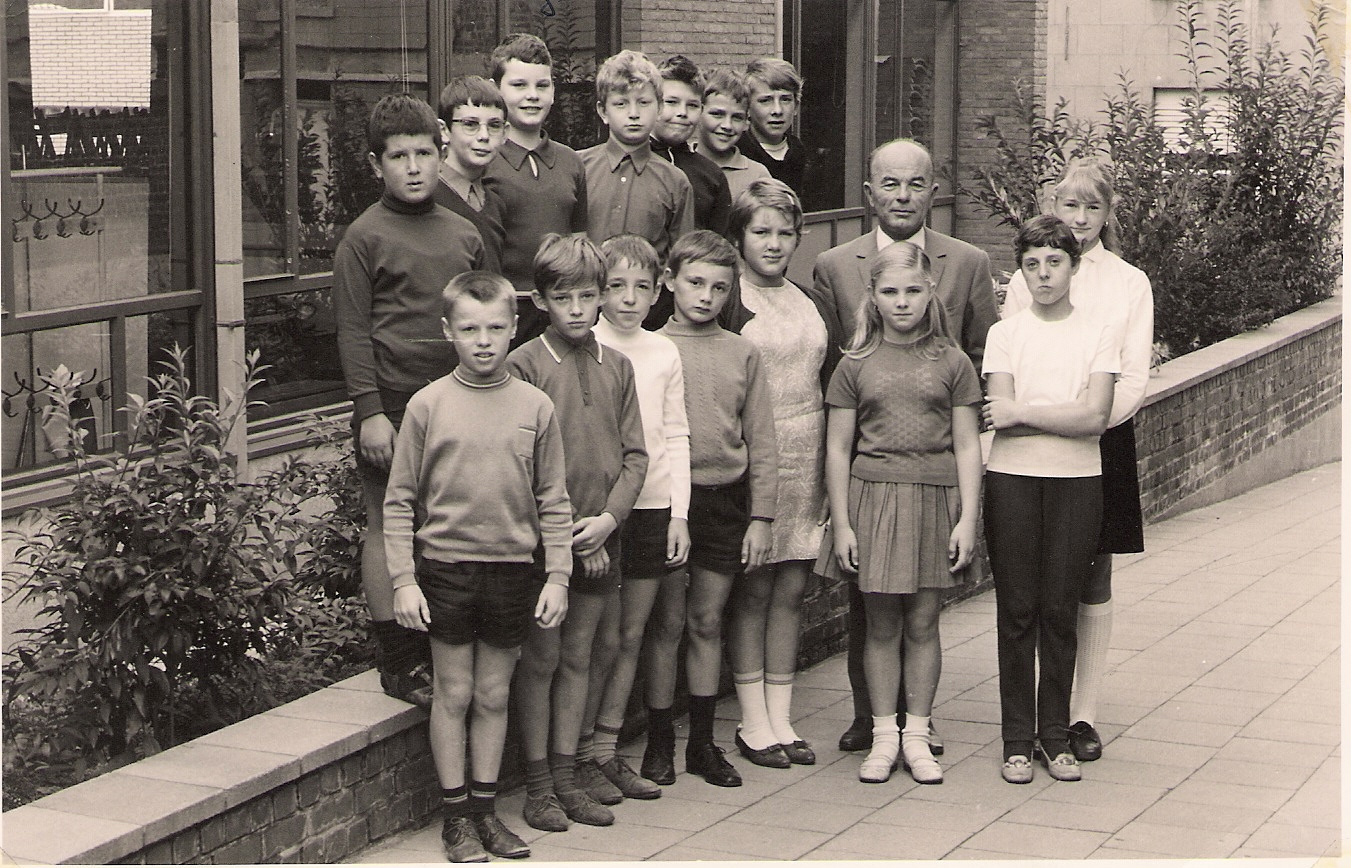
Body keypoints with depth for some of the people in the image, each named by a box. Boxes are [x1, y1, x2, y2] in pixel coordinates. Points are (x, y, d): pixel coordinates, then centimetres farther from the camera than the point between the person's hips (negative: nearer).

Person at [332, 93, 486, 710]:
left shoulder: (464, 235, 11)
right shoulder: (365, 237, -3)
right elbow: (353, 331, -6)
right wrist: (369, 411, -13)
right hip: (393, 404, -5)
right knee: (387, 528, 2)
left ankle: (442, 652, 21)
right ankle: (399, 664, 10)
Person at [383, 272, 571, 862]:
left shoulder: (535, 407, 1)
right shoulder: (428, 405, -4)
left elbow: (553, 502, 4)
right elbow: (399, 501, -2)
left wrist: (557, 576, -1)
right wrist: (402, 579, -6)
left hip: (512, 570, 2)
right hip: (445, 567, -1)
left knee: (494, 695, 11)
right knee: (453, 693, 6)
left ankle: (486, 808, 23)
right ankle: (456, 815, 17)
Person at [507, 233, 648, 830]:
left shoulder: (617, 366, 7)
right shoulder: (524, 364, -7)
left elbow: (634, 455, 6)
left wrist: (608, 517, -9)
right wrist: (566, 528, -13)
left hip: (598, 534, 4)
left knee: (577, 657, 11)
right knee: (540, 659, 3)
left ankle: (566, 777, 19)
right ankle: (538, 786, 11)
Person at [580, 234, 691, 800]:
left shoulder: (664, 353, 8)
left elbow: (676, 436, 10)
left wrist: (679, 513, 4)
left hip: (654, 507, 4)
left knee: (633, 635, 7)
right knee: (605, 637, -2)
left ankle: (606, 751, 15)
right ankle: (580, 751, 10)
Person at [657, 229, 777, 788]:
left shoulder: (742, 353, 5)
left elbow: (761, 442, 6)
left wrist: (761, 516, 1)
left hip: (726, 499, 2)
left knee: (707, 621, 8)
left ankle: (702, 741, 16)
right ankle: (658, 738, 16)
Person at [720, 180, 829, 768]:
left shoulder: (806, 300, 14)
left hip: (806, 459, 6)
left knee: (791, 588, 7)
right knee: (753, 590, -1)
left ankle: (780, 718, 14)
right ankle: (754, 724, 7)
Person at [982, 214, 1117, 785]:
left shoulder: (1097, 334, 4)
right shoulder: (1005, 333, 4)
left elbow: (1095, 418, -8)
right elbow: (999, 415, -6)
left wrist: (1024, 411, -9)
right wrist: (1065, 417, -11)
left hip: (1076, 481, 0)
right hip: (1012, 480, 0)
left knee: (1060, 610, 2)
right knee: (1017, 610, 1)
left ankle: (1055, 737, 12)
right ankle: (1017, 741, 8)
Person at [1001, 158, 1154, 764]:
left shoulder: (1130, 283, 4)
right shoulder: (1024, 281, 5)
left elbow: (1134, 377, -2)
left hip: (1102, 445, 0)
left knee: (1092, 583, 4)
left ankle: (1084, 713, 11)